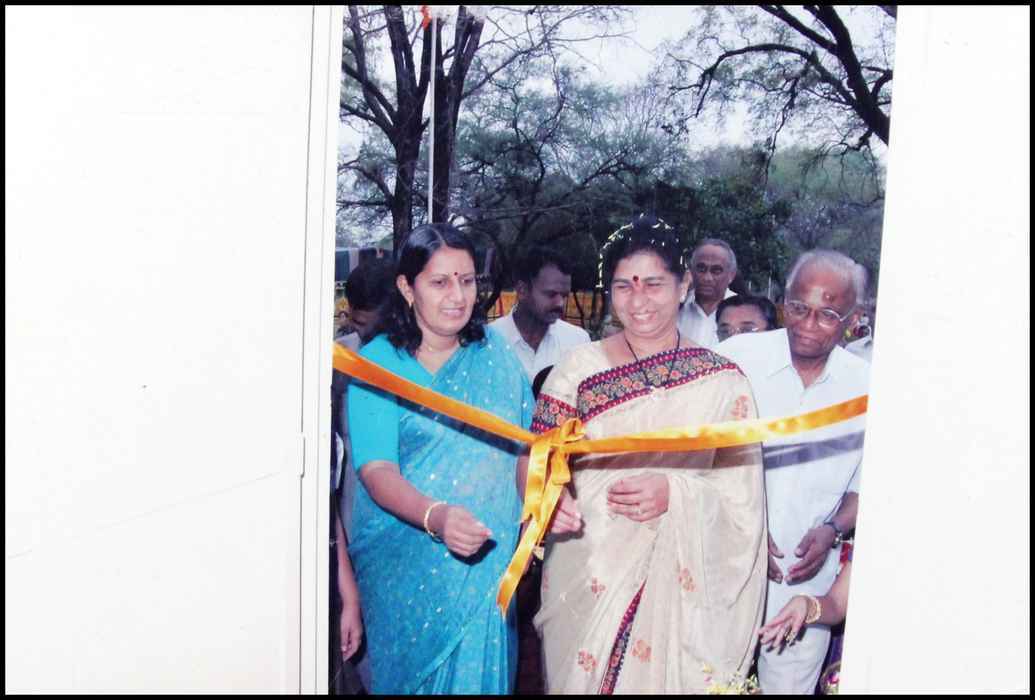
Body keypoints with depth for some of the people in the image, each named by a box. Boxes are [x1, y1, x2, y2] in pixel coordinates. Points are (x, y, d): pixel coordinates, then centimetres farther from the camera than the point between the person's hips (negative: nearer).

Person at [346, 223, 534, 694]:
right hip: (407, 565, -2)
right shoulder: (376, 363, -10)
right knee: (410, 672, 12)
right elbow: (378, 471, -18)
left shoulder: (493, 350, 1)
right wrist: (436, 517, -36)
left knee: (478, 670, 11)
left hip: (488, 559, 3)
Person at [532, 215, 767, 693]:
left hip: (675, 585, -1)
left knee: (660, 678, 11)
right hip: (583, 578, 1)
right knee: (577, 678, 13)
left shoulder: (722, 381, -4)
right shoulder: (578, 366, -2)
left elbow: (742, 496, -5)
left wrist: (676, 492, -21)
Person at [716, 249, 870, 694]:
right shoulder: (736, 357, -10)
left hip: (806, 577, 2)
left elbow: (865, 489, 9)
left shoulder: (864, 386, -1)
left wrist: (832, 532, -8)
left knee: (790, 684, 15)